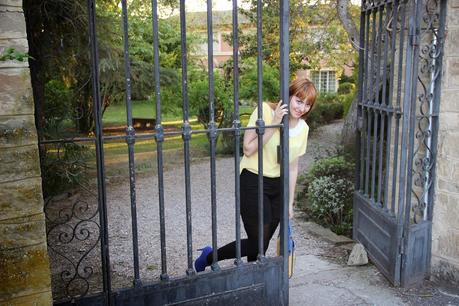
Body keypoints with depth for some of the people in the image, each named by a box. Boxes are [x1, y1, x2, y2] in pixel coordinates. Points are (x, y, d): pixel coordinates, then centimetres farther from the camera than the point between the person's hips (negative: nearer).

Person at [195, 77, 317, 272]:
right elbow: (248, 149, -18)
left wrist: (290, 202, 11)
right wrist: (274, 125, -24)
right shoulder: (265, 111, -15)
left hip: (278, 185, 6)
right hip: (253, 183, -6)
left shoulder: (303, 128, 3)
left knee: (262, 244, 10)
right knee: (257, 243, -3)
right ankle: (209, 257, 19)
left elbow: (292, 167, 10)